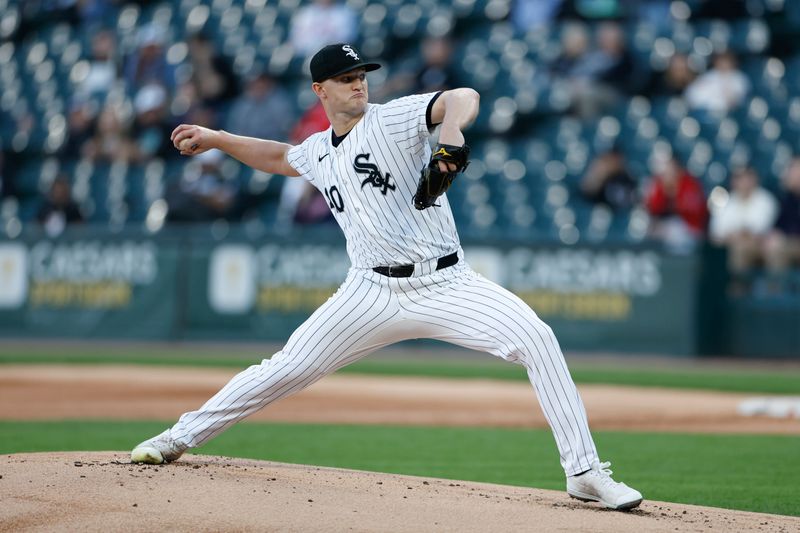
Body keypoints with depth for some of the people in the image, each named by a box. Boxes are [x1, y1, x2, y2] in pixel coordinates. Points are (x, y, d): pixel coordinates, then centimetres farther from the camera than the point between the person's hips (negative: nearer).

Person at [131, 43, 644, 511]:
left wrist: (451, 129, -44)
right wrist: (215, 139, 32)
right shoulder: (318, 152, 13)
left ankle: (585, 471, -20)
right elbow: (278, 156, 38)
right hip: (374, 293, 4)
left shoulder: (394, 117, -4)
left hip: (446, 284, -4)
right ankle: (181, 437, 17)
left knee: (536, 338, -24)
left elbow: (464, 97, -22)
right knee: (287, 369, 0)